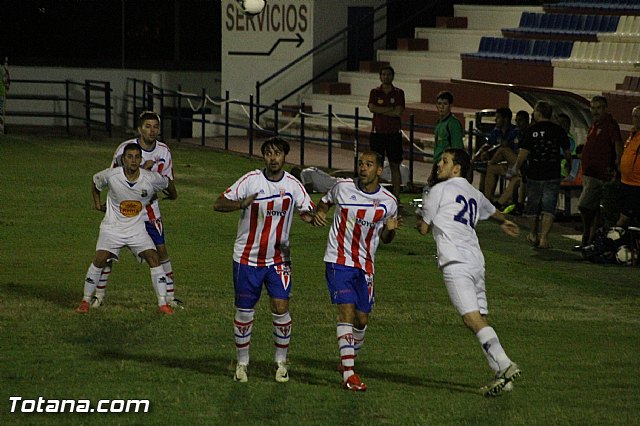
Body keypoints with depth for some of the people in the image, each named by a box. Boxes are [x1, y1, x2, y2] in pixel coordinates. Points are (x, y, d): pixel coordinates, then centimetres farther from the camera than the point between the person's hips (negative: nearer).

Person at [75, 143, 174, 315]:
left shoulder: (151, 179, -13)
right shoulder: (111, 175, -15)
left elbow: (166, 183, 11)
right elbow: (96, 183, 9)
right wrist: (97, 204, 8)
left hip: (137, 228, 1)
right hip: (113, 227, -1)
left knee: (153, 258, -11)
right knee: (99, 260, -14)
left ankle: (163, 303, -3)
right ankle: (86, 301, 1)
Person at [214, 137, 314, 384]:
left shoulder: (293, 185, -4)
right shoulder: (250, 180, -11)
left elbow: (308, 212, 2)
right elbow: (218, 204, -12)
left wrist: (311, 217, -24)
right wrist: (241, 204, -34)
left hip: (279, 258, 1)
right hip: (247, 258, -1)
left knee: (281, 308, -7)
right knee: (244, 311, 3)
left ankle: (281, 363, 8)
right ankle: (242, 363, 19)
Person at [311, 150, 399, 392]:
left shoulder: (388, 202, -1)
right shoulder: (343, 187, -5)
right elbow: (325, 202, 15)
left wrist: (390, 229, -10)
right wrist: (319, 214, -7)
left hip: (365, 266, 3)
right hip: (338, 260, -3)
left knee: (362, 319, 8)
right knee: (347, 310, -17)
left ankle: (348, 360, 35)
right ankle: (348, 374, -22)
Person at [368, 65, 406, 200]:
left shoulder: (399, 93, 5)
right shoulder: (375, 92, 7)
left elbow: (399, 112, -9)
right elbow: (372, 108, -10)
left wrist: (380, 111, -8)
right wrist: (390, 109, -10)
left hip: (394, 133, 0)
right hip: (377, 132, 0)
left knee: (395, 165, 1)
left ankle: (396, 197, 3)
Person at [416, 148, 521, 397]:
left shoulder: (440, 190, 2)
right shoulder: (474, 194, 22)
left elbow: (423, 228, 9)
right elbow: (492, 212, 44)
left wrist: (421, 223, 30)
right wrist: (505, 222, 62)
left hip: (455, 262, -8)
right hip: (476, 261, 8)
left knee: (473, 318, -15)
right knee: (480, 320, 8)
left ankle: (505, 365, -27)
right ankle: (501, 375, 1)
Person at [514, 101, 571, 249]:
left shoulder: (531, 130, -7)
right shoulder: (559, 131, -1)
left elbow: (523, 152, -10)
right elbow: (567, 152, 9)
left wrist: (517, 167, 6)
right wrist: (569, 165, 29)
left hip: (534, 174, 0)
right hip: (553, 175, 0)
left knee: (534, 205, 16)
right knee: (548, 208, -1)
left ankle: (534, 234, 32)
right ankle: (544, 237, -13)